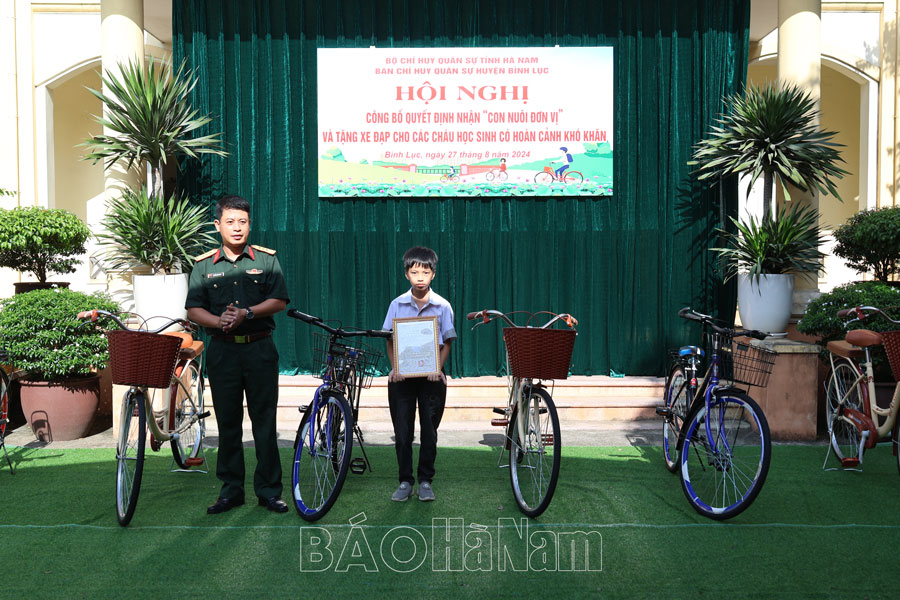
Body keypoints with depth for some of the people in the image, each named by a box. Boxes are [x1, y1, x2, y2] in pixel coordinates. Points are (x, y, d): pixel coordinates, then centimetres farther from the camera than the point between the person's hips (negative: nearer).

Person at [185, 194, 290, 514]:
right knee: (228, 422, 7)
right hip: (222, 351, 1)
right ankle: (231, 490, 17)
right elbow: (194, 310, 3)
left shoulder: (266, 259, 5)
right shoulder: (204, 264, 8)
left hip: (260, 348, -1)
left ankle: (269, 490, 10)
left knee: (265, 421, 1)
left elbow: (279, 301, -3)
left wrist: (247, 313, -17)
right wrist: (219, 321, -15)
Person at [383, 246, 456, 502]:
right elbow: (390, 340, 4)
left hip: (431, 376, 0)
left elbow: (446, 342, 2)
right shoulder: (397, 304, 1)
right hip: (402, 375, 1)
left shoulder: (442, 306, -1)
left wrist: (438, 368, -11)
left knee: (429, 430, 6)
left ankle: (425, 481, 19)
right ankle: (405, 481, 16)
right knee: (402, 431, 4)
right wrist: (394, 367, -9)